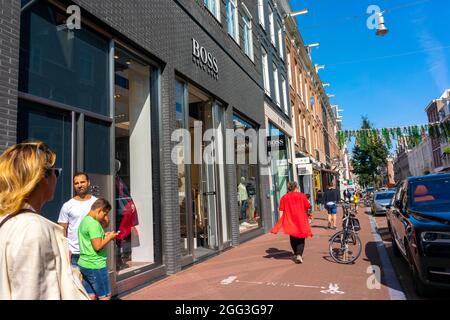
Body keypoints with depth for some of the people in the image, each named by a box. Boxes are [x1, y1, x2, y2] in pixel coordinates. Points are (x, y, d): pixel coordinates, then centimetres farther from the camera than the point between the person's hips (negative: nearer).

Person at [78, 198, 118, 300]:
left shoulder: (84, 221, 10)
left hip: (84, 264, 9)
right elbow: (97, 246, -23)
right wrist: (109, 237, -9)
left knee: (91, 296, 15)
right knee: (105, 296, 4)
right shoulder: (94, 224, -20)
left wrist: (103, 236, 9)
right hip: (95, 266, -9)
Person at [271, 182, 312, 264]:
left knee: (293, 238, 19)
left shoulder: (284, 197, 1)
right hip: (301, 220, -2)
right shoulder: (301, 196, -1)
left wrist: (280, 221, -1)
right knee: (301, 239, 5)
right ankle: (299, 255, -12)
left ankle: (296, 254, 32)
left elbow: (281, 210, -3)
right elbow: (308, 206, 1)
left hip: (289, 220, 2)